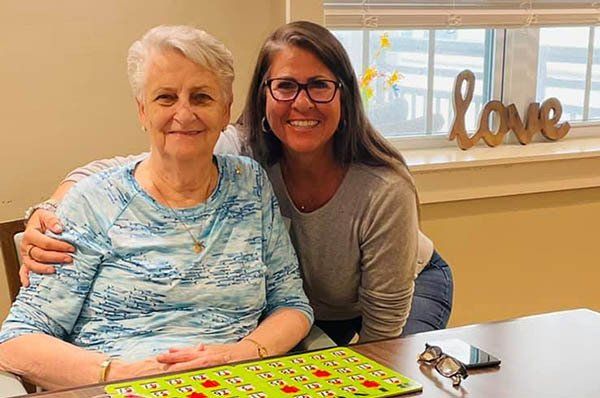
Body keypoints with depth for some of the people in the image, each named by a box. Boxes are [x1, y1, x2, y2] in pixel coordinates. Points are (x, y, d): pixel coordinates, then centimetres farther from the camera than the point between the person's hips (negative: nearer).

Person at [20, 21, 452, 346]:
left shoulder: (385, 189, -36)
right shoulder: (245, 153, -29)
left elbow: (382, 329, -26)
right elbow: (109, 171, -29)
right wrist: (47, 215, -46)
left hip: (410, 284, -1)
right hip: (298, 297, 2)